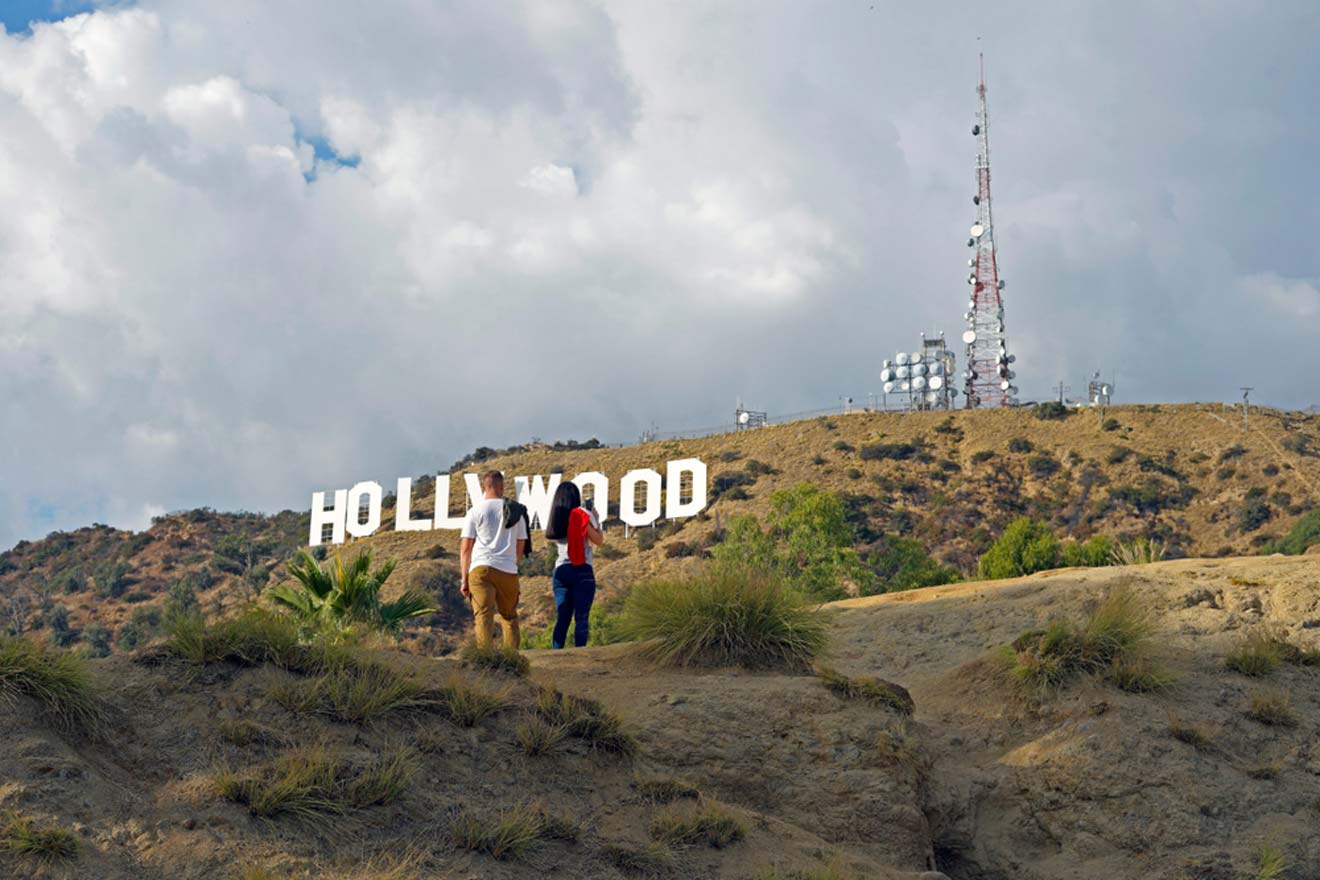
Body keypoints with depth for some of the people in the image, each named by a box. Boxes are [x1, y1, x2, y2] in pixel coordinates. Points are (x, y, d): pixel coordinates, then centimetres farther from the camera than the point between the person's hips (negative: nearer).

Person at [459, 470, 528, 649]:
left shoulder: (475, 511, 6)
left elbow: (465, 549, 3)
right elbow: (520, 546, 16)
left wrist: (464, 579, 7)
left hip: (480, 568, -2)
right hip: (508, 570, 2)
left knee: (483, 616, -5)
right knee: (509, 616, 14)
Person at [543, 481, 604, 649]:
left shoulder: (555, 518, 10)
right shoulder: (583, 515, -4)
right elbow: (599, 541, -2)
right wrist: (596, 521, 13)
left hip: (561, 571, 5)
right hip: (582, 571, -5)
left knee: (562, 618, 9)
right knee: (581, 618, -5)